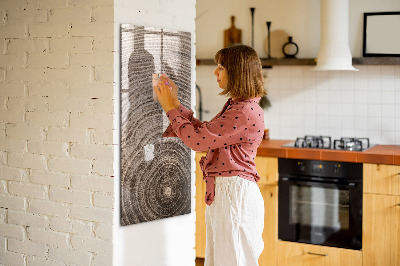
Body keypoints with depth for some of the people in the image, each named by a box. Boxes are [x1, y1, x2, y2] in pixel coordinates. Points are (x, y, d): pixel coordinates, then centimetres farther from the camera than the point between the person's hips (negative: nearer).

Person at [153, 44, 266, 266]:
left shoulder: (246, 112, -20)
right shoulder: (235, 106, 13)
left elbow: (197, 140, -20)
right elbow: (203, 131, 17)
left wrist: (171, 108, -8)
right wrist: (175, 103, 15)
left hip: (235, 194, -10)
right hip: (221, 191, 10)